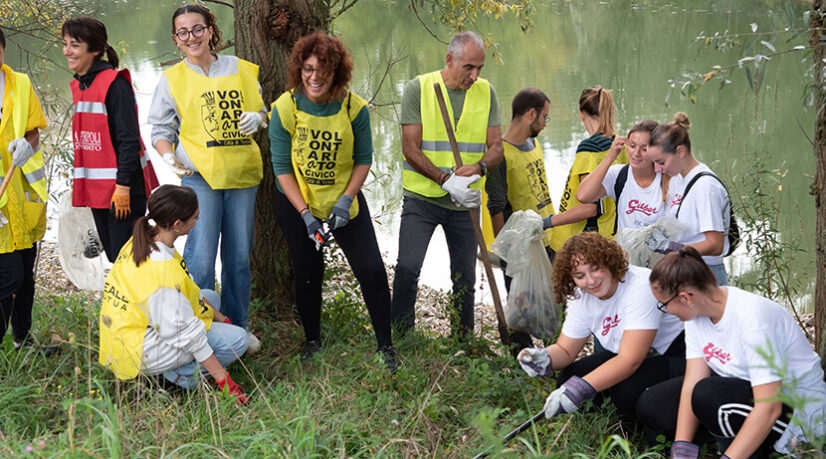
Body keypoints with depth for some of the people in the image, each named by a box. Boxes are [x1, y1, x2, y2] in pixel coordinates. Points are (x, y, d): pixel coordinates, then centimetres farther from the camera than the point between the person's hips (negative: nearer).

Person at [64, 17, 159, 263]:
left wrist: (123, 186, -20)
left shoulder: (115, 83, -14)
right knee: (112, 255, 12)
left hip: (123, 188, -8)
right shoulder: (78, 86, 13)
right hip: (95, 188, 8)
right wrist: (80, 184, 18)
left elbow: (129, 139, -17)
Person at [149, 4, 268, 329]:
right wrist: (168, 156, -11)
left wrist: (257, 117, -3)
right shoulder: (172, 79, 6)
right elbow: (161, 129, 9)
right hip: (198, 174, -2)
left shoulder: (242, 70, 11)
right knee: (200, 259, -11)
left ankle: (238, 330, 20)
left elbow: (262, 111, 20)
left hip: (242, 174, 3)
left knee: (239, 257, 7)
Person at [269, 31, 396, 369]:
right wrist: (305, 214, -19)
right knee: (308, 273, 8)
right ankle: (312, 341, 31)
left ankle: (385, 345, 11)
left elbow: (363, 159, -4)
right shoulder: (285, 108, -17)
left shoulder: (355, 108, -15)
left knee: (371, 270, -5)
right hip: (296, 204, 0)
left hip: (345, 201, 1)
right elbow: (282, 166, -12)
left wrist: (346, 200, -17)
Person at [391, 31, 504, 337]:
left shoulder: (486, 92, 3)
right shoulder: (418, 89, -7)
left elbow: (496, 146, 3)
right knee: (407, 268, -13)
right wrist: (446, 180, -23)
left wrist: (479, 167, -20)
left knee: (465, 277, 8)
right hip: (422, 197, -3)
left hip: (466, 201, 3)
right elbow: (410, 149, -11)